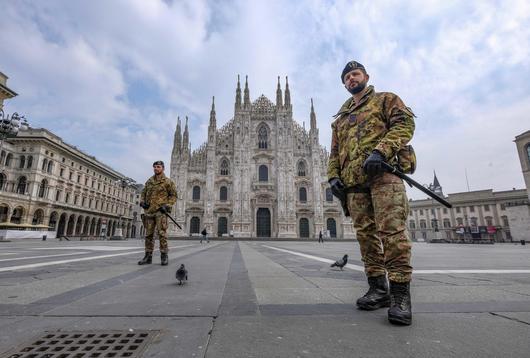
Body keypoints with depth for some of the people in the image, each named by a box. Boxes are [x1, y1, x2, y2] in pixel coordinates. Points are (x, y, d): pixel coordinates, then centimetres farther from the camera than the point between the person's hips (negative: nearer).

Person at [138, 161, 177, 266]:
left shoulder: (168, 181, 1)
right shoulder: (149, 181, 16)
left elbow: (173, 195, 0)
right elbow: (143, 193, 23)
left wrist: (167, 205, -12)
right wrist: (142, 201, 5)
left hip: (160, 211, -5)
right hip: (149, 211, 5)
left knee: (162, 233, -8)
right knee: (149, 234, 8)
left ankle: (164, 256, -1)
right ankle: (148, 256, 17)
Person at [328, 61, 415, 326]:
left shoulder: (385, 99, 17)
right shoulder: (340, 118, 29)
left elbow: (404, 123, 0)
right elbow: (334, 152, 25)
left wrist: (380, 151, -17)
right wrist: (333, 176, 7)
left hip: (383, 172, -4)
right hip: (353, 181, 5)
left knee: (392, 229, -13)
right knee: (366, 234, 2)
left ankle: (400, 293, -5)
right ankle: (378, 288, 11)